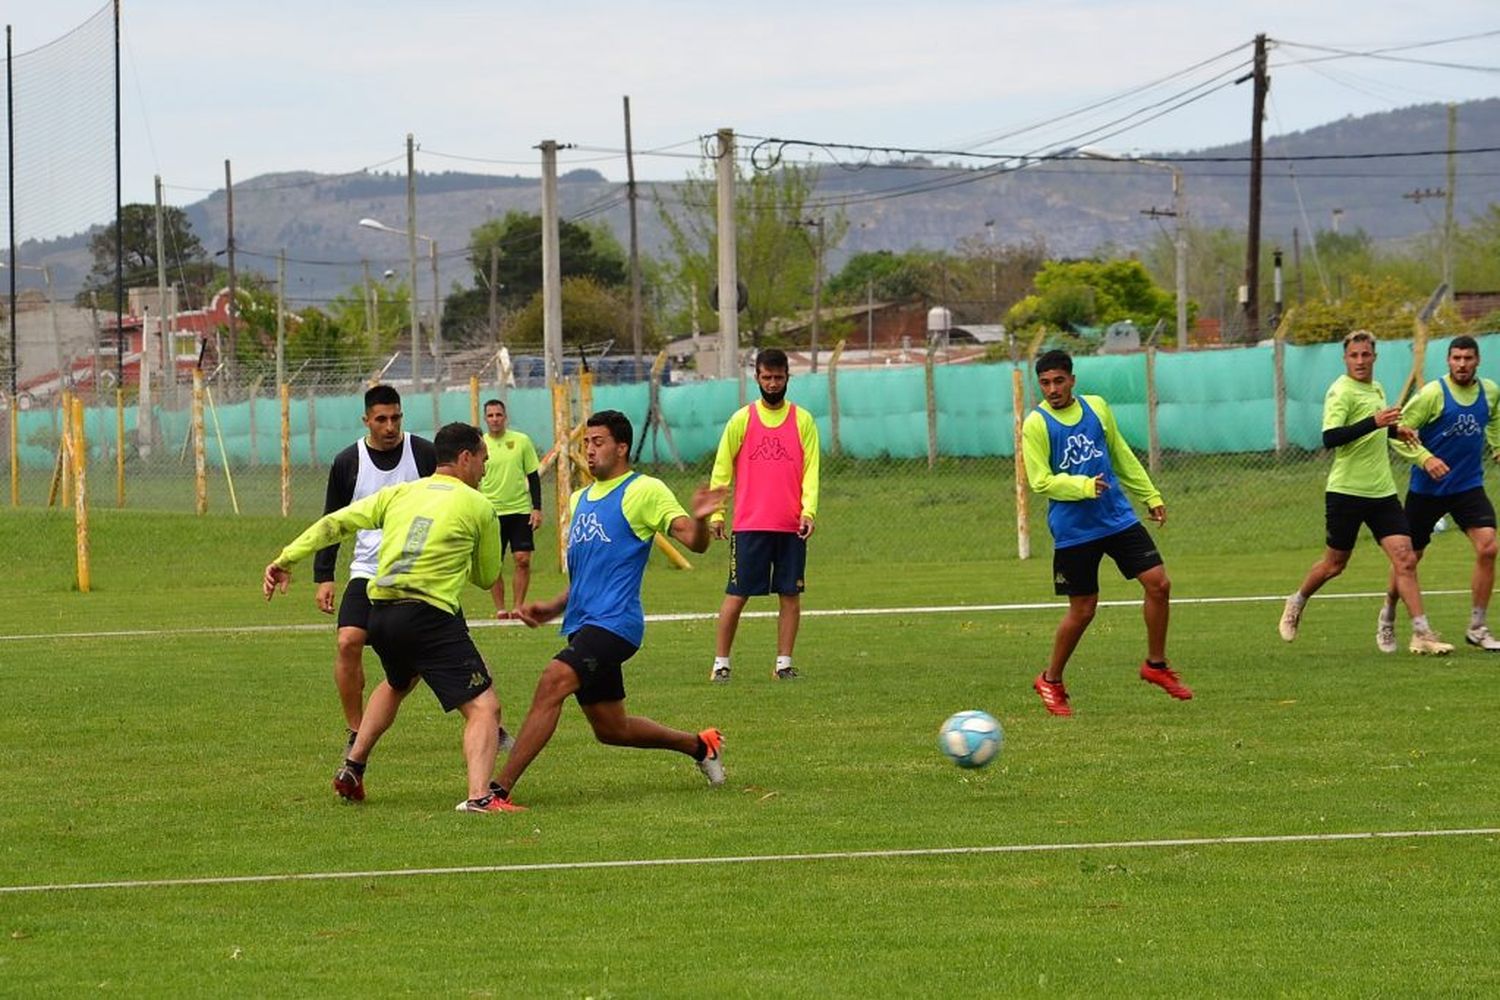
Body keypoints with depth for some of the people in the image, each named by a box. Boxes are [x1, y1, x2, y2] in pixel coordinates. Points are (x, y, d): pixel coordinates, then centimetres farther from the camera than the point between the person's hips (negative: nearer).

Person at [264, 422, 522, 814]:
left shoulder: (399, 494, 16)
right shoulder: (478, 506, 3)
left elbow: (335, 523, 12)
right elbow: (487, 577, 14)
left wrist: (287, 559, 17)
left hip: (381, 615, 6)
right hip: (429, 616, -6)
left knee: (398, 684, 37)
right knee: (484, 708, -7)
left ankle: (352, 768, 38)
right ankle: (478, 795, -29)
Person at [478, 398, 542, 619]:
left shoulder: (521, 441, 1)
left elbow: (533, 476, 5)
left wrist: (537, 508, -1)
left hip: (521, 510, 0)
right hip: (491, 512, 0)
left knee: (523, 560, -6)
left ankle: (518, 606, 3)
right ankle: (500, 608, 8)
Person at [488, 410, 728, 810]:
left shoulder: (644, 491, -3)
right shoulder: (580, 500, 21)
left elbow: (694, 540, -13)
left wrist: (699, 518, -36)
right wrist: (552, 609, 12)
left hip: (614, 623, -9)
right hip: (583, 624, 9)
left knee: (553, 682, -28)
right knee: (611, 729, 14)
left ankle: (500, 789, -31)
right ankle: (699, 745, 36)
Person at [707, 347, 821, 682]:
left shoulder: (803, 421, 7)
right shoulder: (741, 420, 5)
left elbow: (811, 470, 4)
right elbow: (721, 469, 7)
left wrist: (808, 510, -9)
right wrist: (716, 513, 0)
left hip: (791, 526, 1)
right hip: (749, 525, -1)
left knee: (790, 594, 2)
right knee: (737, 595, -2)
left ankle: (784, 663, 8)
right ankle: (721, 663, 4)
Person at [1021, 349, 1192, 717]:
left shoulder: (1096, 408, 6)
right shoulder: (1036, 424, -9)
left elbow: (1122, 457, 18)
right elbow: (1040, 481, -12)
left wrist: (1150, 496, 20)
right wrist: (1084, 486, -26)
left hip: (1119, 518, 5)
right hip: (1073, 531, -5)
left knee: (1159, 584, -3)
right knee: (1083, 610, 0)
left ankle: (1156, 664, 16)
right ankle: (1050, 681, 20)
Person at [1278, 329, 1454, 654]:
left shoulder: (1376, 389, 13)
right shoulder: (1341, 391, -12)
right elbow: (1330, 438, -26)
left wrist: (1394, 430, 13)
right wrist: (1374, 422, -33)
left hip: (1382, 491, 6)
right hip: (1346, 491, -6)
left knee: (1405, 559, -7)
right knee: (1335, 563, 8)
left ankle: (1421, 634, -10)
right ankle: (1296, 603, 35)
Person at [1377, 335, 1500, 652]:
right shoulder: (1433, 394, -15)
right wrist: (1425, 458, -27)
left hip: (1469, 486, 3)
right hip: (1427, 490, -3)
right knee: (1409, 557, 7)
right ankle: (1387, 619, 33)